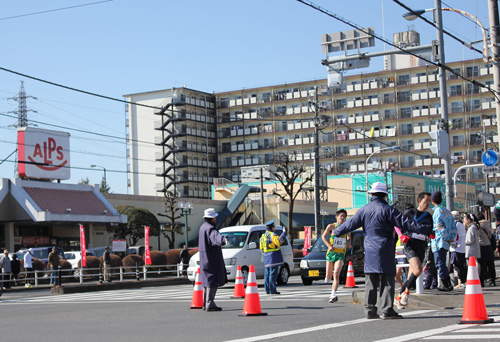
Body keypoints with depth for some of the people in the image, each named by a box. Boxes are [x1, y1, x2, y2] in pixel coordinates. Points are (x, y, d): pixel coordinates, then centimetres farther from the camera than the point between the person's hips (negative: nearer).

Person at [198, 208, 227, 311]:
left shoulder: (202, 227, 15)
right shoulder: (210, 229, -16)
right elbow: (216, 237, -40)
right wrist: (223, 240, -60)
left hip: (204, 260, 10)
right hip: (212, 259, -10)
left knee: (207, 281, 15)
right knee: (213, 282, -9)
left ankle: (206, 304, 20)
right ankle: (209, 304, -12)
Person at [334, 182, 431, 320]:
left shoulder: (364, 210, 7)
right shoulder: (387, 210, -8)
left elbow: (350, 224, 15)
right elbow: (406, 223, -11)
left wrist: (337, 231, 33)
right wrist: (426, 229, -8)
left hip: (369, 251, 5)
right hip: (385, 251, -5)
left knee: (370, 281, 9)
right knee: (387, 280, -2)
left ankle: (370, 310, 9)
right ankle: (387, 310, -6)